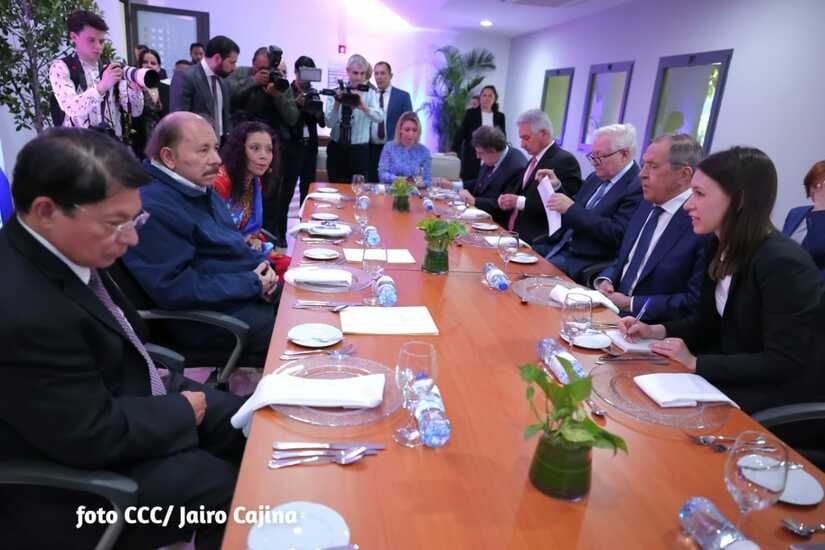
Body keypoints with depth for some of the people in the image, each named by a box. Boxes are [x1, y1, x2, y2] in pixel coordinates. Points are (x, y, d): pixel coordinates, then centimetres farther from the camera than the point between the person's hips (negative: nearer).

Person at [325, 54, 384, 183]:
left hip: (359, 151, -1)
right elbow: (329, 123, -7)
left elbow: (379, 117, -21)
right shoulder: (336, 92, 2)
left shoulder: (369, 95, -2)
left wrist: (363, 107, -38)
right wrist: (337, 104, -23)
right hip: (336, 149, 1)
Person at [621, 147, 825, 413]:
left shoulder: (782, 263, -24)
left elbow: (783, 364, -22)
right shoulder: (721, 246, 0)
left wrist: (696, 363, -21)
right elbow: (707, 323, 10)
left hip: (783, 391, -7)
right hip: (736, 370, 7)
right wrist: (656, 330, -6)